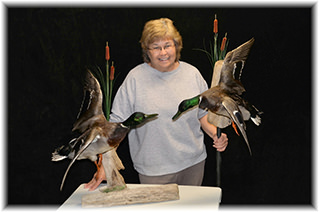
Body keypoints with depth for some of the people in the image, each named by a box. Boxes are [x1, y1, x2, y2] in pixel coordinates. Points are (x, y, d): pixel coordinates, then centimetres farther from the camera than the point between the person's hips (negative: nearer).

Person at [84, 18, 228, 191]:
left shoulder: (192, 74, 1)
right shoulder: (135, 78, -9)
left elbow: (203, 112, 10)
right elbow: (118, 121, -9)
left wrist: (216, 135, -9)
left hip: (193, 163, 3)